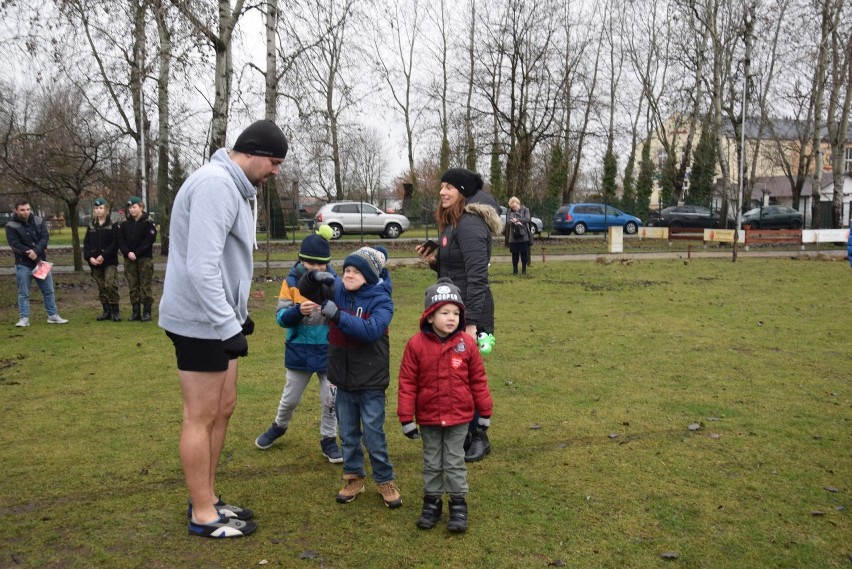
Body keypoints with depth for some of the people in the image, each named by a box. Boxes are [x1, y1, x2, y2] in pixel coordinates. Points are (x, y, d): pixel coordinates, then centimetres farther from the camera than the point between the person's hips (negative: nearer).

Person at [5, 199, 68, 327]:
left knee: (49, 291, 8)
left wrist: (35, 251, -21)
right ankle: (24, 318, 7)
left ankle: (53, 316, 16)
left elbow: (45, 237, -7)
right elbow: (14, 244, -13)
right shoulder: (11, 225, -6)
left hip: (41, 261, 3)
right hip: (23, 264, -3)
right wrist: (29, 253, -20)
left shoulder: (39, 221, 2)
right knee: (23, 293, 2)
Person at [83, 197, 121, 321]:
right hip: (95, 262, 5)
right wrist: (89, 257, -8)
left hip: (109, 261, -5)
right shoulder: (90, 226, 11)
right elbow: (86, 244, 8)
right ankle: (106, 311, 16)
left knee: (111, 285, -14)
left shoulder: (112, 225, -2)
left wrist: (104, 256, -17)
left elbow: (115, 243, -10)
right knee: (101, 288, 8)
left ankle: (115, 311, -4)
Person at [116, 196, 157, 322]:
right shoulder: (124, 224, 9)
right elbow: (120, 240, 5)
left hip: (145, 258, -4)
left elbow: (149, 240, -10)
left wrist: (137, 253, -15)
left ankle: (147, 312, 1)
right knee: (133, 286, 5)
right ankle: (136, 312, 11)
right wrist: (128, 252, -12)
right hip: (129, 259, 4)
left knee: (145, 286, -3)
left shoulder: (148, 222, -3)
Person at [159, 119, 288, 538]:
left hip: (218, 318, 10)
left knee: (223, 408, 16)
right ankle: (204, 516, 15)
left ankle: (207, 499, 29)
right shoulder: (215, 184, -20)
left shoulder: (234, 186, 12)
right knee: (202, 417, 1)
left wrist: (238, 314, 19)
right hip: (200, 321, -10)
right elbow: (201, 266, -28)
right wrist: (230, 325, -26)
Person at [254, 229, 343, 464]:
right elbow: (281, 318, -11)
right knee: (290, 398, 17)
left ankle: (328, 440, 24)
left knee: (331, 399, 5)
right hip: (299, 351, 1)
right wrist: (298, 311, -30)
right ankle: (279, 426, 44)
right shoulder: (291, 282, -7)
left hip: (328, 351, -1)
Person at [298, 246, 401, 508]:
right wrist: (314, 277, -12)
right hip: (343, 379, 5)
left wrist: (338, 315, -34)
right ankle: (354, 477, 30)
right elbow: (305, 291, 10)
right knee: (348, 433, 15)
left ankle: (385, 481, 20)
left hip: (370, 381, -5)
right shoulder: (337, 290, 1)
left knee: (374, 434, 4)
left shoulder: (381, 300, -15)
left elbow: (372, 329, -31)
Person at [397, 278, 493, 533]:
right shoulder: (416, 344, -14)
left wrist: (485, 413, 4)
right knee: (431, 463, 15)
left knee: (455, 462, 9)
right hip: (428, 418, 0)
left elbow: (478, 380, -1)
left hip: (458, 417, 0)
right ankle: (432, 502, 30)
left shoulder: (466, 343, -10)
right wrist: (406, 419, -8)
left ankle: (458, 505, 23)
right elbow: (407, 383, -9)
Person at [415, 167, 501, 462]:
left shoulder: (470, 225, -17)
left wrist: (472, 323, -25)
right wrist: (434, 261, 1)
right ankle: (464, 435, 29)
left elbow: (477, 276, -23)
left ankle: (478, 437, 19)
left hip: (471, 313, -10)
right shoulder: (452, 223, 13)